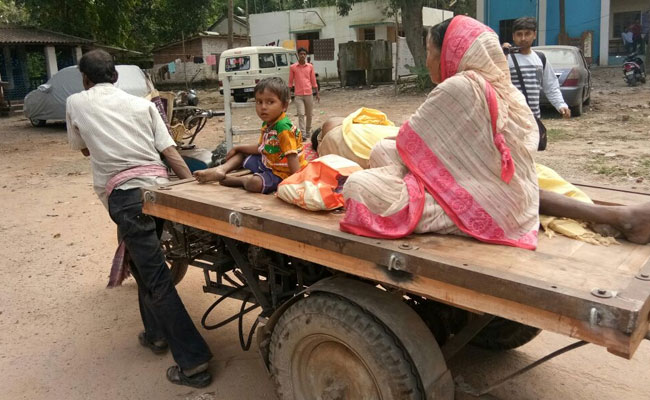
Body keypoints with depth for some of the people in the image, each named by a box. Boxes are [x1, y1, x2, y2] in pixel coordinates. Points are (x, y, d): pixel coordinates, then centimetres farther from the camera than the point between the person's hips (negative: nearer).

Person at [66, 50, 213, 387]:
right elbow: (170, 151, 5)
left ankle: (193, 361, -4)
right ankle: (157, 333, 35)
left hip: (123, 194, -4)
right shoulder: (141, 103, 15)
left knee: (157, 279, -4)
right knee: (144, 263, 25)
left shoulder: (76, 103, 12)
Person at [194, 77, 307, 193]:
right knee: (241, 153, 21)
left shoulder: (283, 127, -25)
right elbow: (261, 148, 17)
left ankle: (230, 179, -8)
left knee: (254, 183, -36)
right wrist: (237, 148, 18)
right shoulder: (267, 124, 5)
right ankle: (220, 170, -2)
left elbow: (292, 156, -30)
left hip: (281, 172, -10)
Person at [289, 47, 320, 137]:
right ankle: (302, 134, -11)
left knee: (309, 115, 10)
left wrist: (317, 94, 7)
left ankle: (308, 132, 25)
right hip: (298, 95, -2)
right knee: (301, 114, -9)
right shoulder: (293, 67, 0)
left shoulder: (310, 66, 5)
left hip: (309, 94, 2)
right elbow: (290, 82, 5)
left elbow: (313, 81, 9)